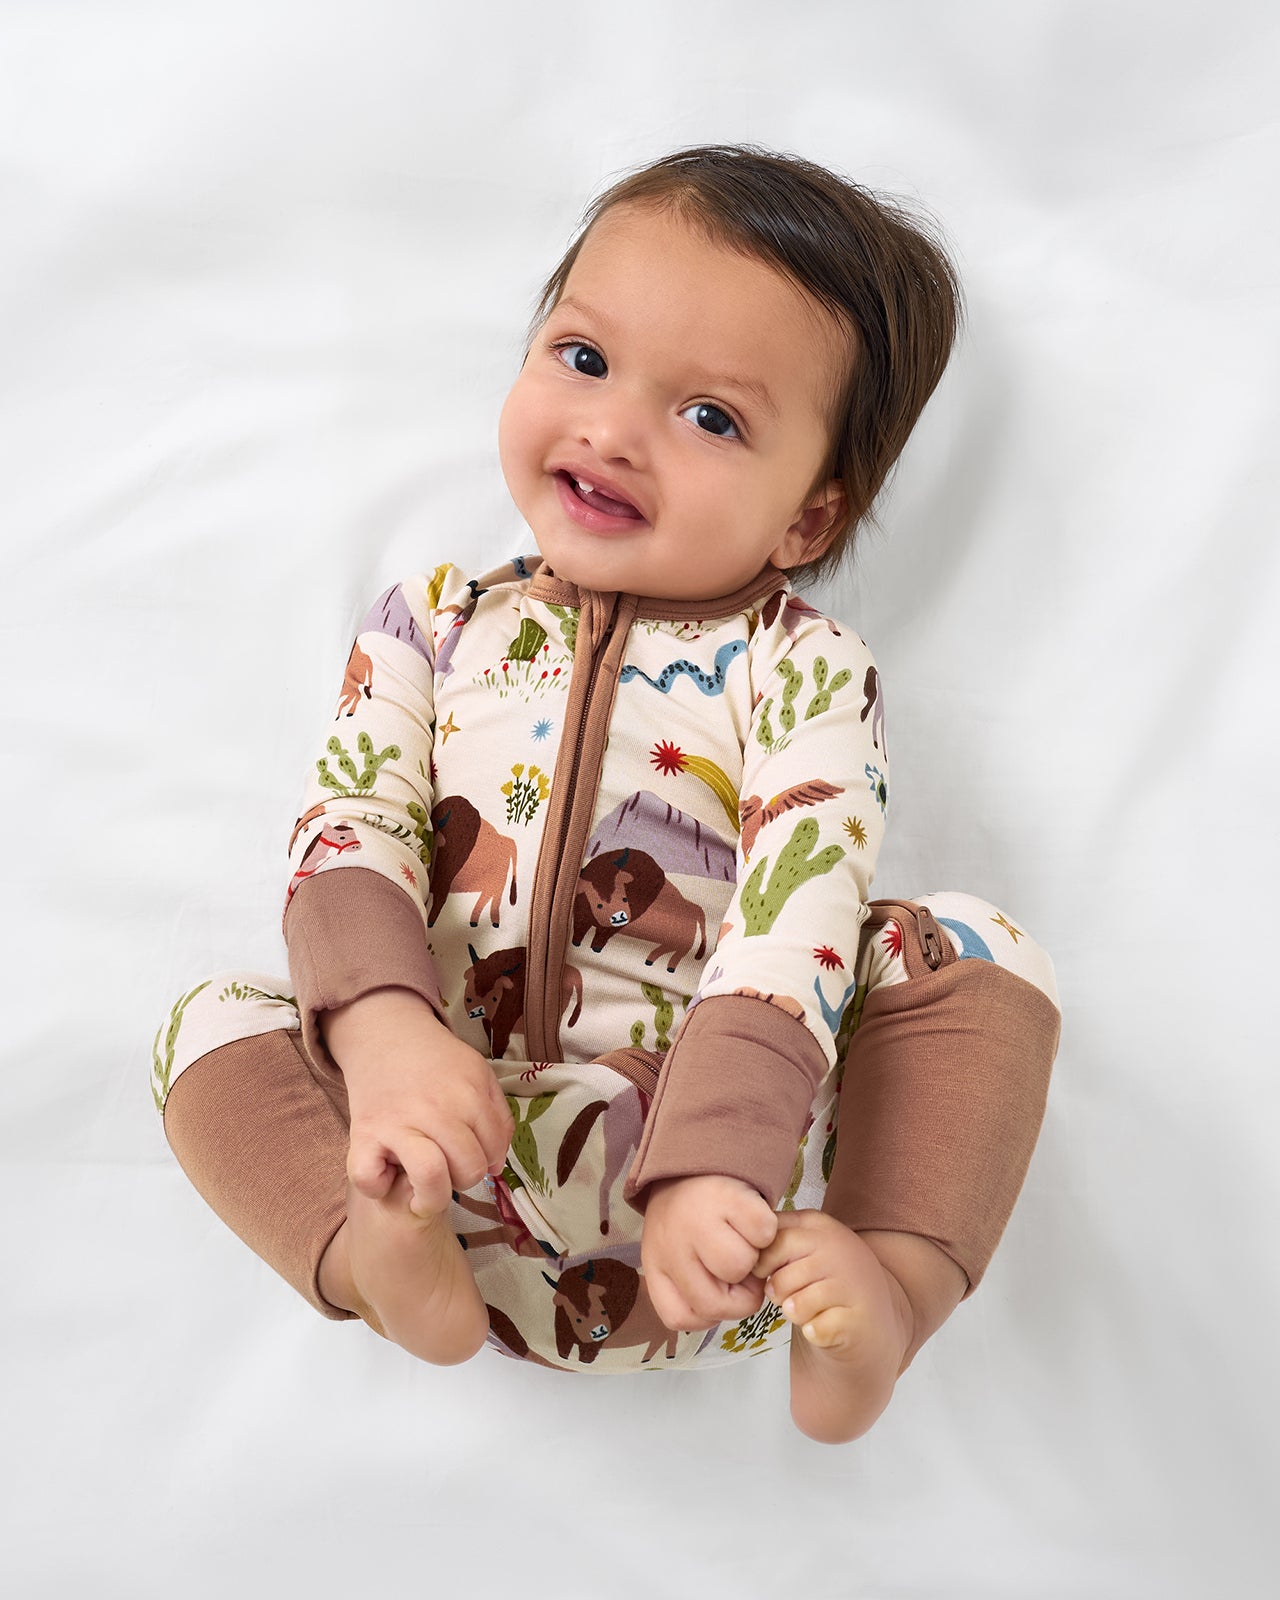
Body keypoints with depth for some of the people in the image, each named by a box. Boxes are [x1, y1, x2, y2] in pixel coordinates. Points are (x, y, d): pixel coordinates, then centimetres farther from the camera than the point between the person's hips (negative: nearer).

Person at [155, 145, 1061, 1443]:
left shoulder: (800, 668, -1)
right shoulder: (433, 626, 9)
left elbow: (800, 912, -15)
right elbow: (347, 835, -2)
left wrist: (715, 1162, -30)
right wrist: (387, 1028, -24)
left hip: (735, 1148, -1)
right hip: (465, 1130, 2)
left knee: (977, 949, -17)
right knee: (214, 1020, -11)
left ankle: (891, 1286, -28)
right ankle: (381, 1257, -30)